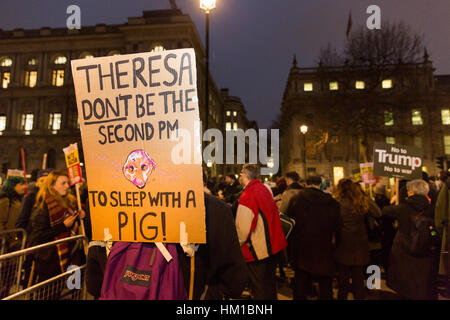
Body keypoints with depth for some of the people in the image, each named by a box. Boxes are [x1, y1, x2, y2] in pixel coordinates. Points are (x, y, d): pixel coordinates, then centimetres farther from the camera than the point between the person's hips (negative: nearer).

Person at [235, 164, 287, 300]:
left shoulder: (248, 195, -22)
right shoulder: (265, 189, 2)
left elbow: (243, 227, -22)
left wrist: (238, 244, -5)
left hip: (257, 250, -8)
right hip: (272, 246, 8)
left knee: (259, 289, 8)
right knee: (270, 282, 24)